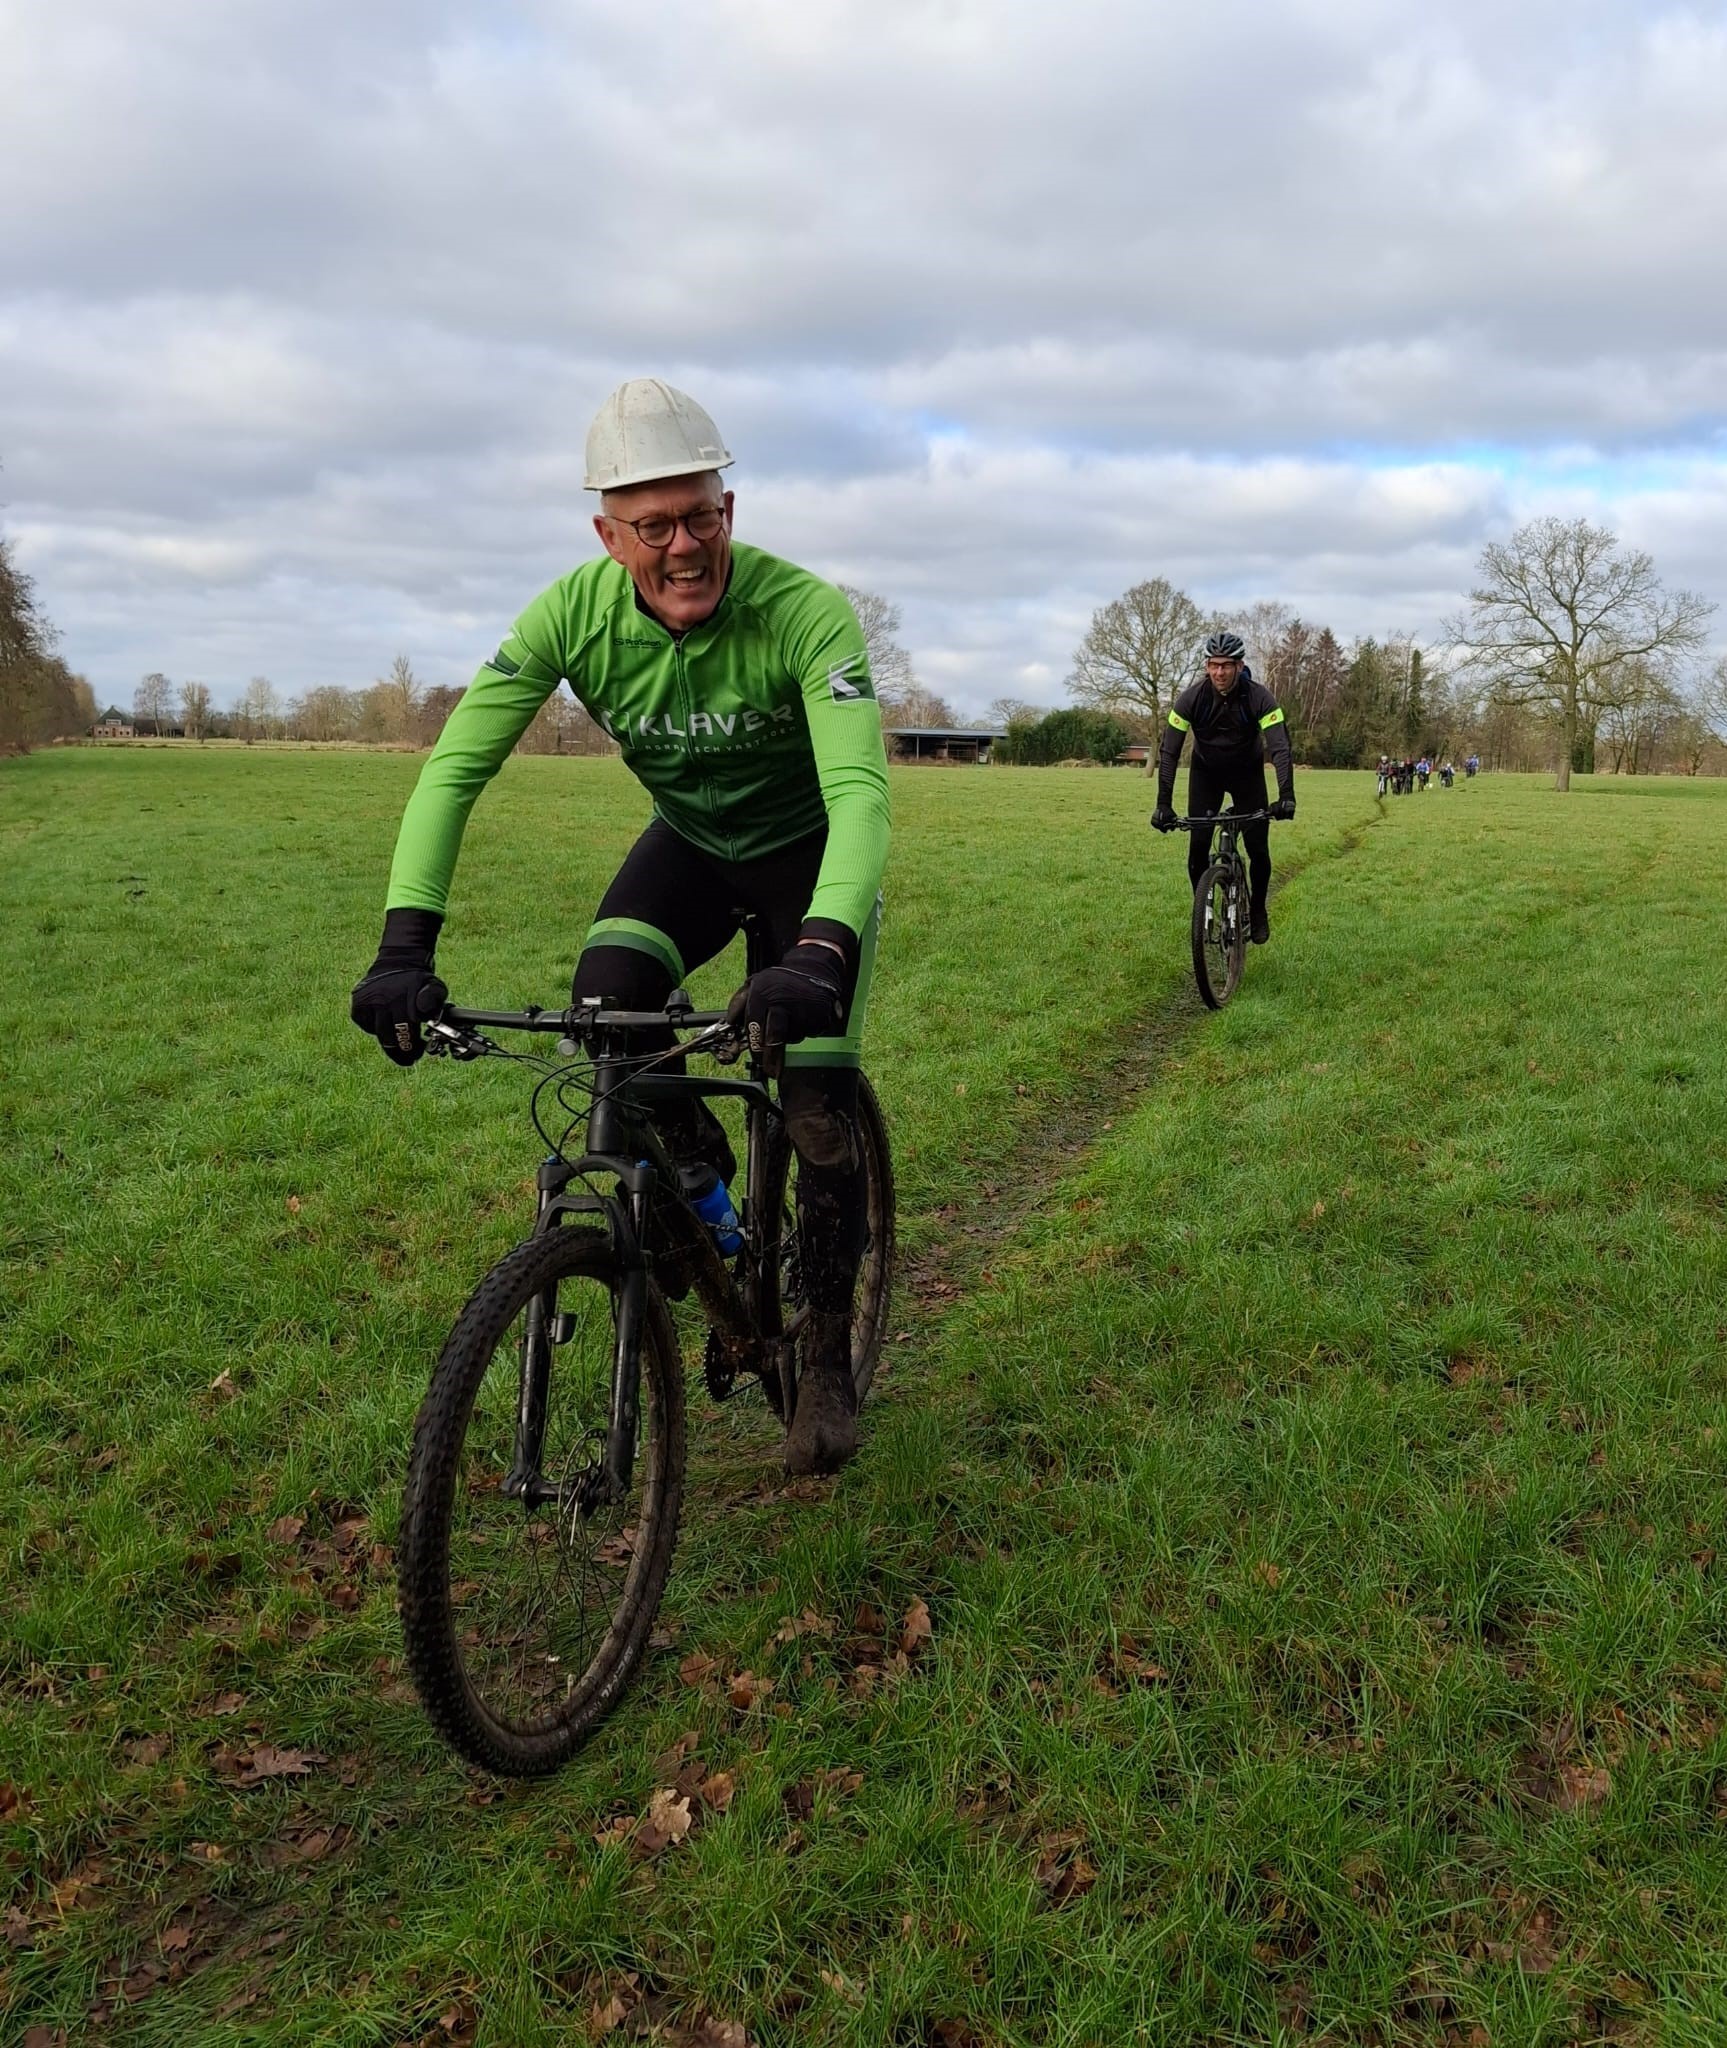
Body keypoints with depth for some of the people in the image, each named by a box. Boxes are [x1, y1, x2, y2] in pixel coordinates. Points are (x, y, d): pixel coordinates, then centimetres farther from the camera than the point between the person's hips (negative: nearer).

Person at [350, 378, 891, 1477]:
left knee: (819, 1104, -14)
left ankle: (828, 1354, 8)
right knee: (605, 1003, -26)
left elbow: (861, 791, -43)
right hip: (692, 843, 3)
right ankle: (699, 1173, 5)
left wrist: (822, 952, -61)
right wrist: (406, 941, -38)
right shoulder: (576, 611, -23)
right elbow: (456, 765, -24)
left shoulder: (805, 612, -32)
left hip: (811, 852, -3)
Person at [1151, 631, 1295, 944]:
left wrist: (1286, 796, -47)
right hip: (1206, 772, 0)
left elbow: (1280, 748, -33)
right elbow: (1168, 752, -24)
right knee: (1198, 848, -12)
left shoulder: (1258, 697, -27)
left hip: (1248, 773, 0)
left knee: (1258, 849, -7)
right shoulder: (1191, 698, -25)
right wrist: (1163, 804, -33)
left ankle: (1257, 910, 17)